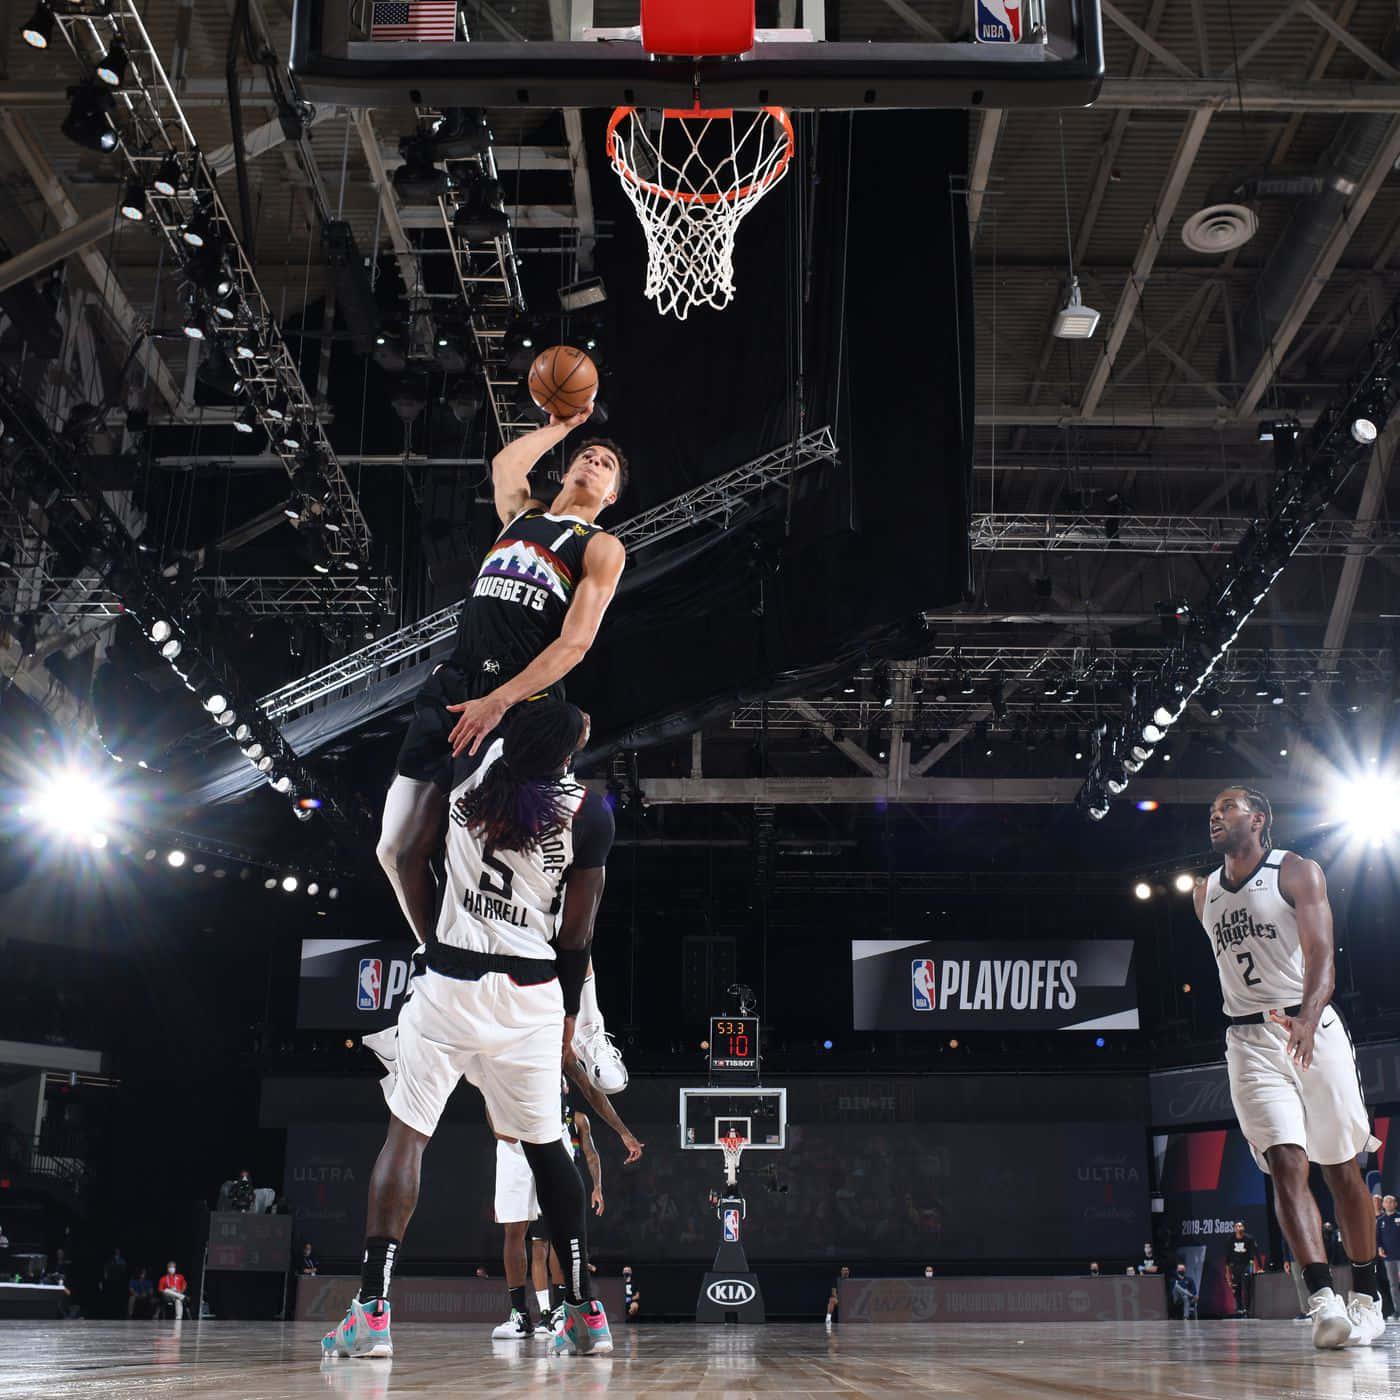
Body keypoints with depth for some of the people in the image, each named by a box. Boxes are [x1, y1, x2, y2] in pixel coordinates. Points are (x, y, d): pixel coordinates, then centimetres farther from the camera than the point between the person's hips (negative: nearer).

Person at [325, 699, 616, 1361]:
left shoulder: (482, 764, 0)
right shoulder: (589, 813, -6)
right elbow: (577, 934, 0)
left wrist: (549, 717, 40)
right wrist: (567, 1013, 12)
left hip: (448, 983, 0)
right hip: (532, 994, 0)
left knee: (405, 1133, 3)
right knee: (545, 1147, 13)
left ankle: (372, 1310, -7)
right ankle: (586, 1313, 18)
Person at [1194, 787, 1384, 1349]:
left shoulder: (1297, 873, -2)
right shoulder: (1204, 894, 13)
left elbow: (1320, 953, -16)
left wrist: (1308, 1018, -32)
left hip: (1311, 1028, -3)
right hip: (1250, 1040, 3)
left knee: (1340, 1166, 5)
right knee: (1286, 1163, -13)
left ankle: (1366, 1297, 17)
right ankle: (1322, 1299, -18)